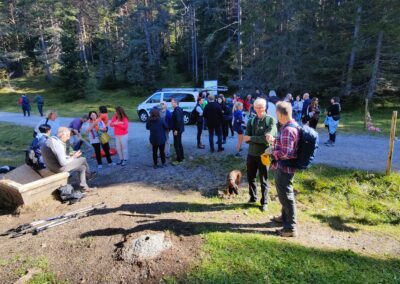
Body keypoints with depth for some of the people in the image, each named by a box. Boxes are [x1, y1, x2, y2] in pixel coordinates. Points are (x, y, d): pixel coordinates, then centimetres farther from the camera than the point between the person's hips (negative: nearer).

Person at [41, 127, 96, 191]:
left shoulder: (52, 139, 2)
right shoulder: (58, 145, -29)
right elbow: (63, 163, -28)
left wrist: (70, 156, 4)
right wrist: (74, 157, -13)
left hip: (53, 165, 10)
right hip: (59, 168, -10)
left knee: (82, 167, 16)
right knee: (83, 159, 1)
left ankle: (84, 186, 25)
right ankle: (88, 175, 23)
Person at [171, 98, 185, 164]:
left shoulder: (177, 110, -19)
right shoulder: (179, 109, 12)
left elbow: (178, 120, -26)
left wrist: (176, 130, -23)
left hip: (177, 129, -11)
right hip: (179, 129, 11)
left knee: (176, 144, -6)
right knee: (179, 143, 19)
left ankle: (179, 159, -1)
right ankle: (182, 157, 30)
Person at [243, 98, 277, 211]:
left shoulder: (271, 120, -8)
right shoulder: (251, 121, 4)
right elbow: (246, 139, -6)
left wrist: (251, 138, -14)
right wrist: (261, 139, -21)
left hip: (263, 154, -4)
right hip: (251, 154, 4)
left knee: (264, 180, 9)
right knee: (250, 178, 15)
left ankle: (264, 202, 24)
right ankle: (253, 198, 35)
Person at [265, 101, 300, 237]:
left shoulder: (287, 130, -25)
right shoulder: (291, 126, 7)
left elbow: (286, 152, -28)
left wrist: (271, 153, -14)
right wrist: (274, 140, 9)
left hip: (284, 167, -11)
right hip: (284, 166, 11)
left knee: (286, 195, 2)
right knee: (284, 193, 25)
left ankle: (291, 227, 15)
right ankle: (285, 217, 44)